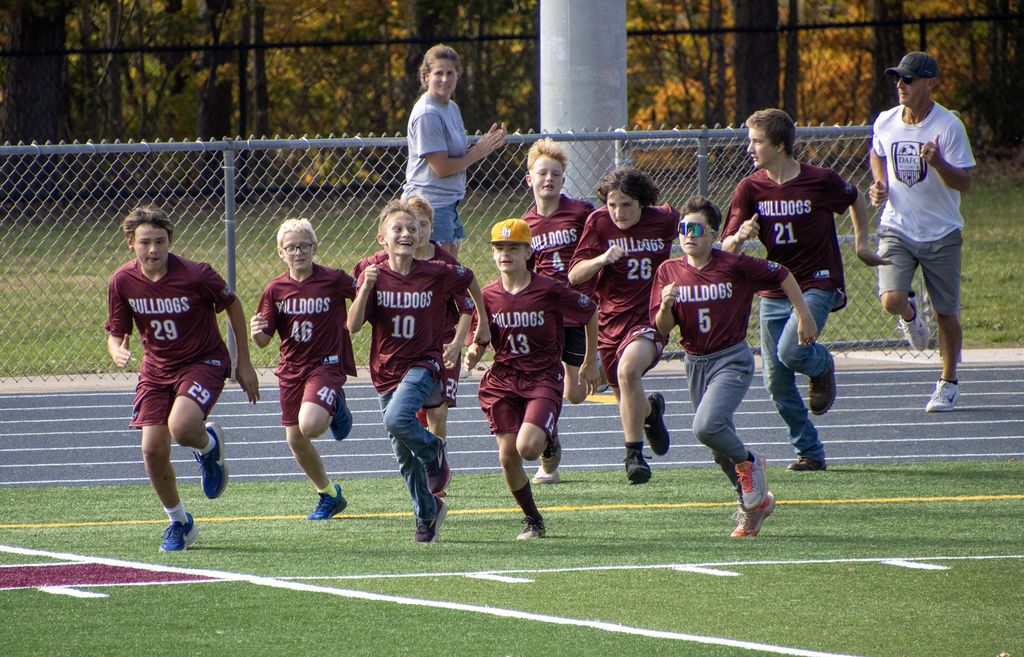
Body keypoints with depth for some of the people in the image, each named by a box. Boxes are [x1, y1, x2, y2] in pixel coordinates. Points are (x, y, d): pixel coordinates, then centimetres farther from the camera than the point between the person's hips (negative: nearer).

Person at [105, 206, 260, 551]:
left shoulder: (196, 274, -20)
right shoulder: (123, 281, -11)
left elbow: (232, 305, -3)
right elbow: (116, 332, 1)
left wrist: (244, 364, 0)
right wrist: (118, 352, -25)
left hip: (203, 361, -4)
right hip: (156, 367, 4)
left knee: (181, 427, -31)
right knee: (153, 450, -7)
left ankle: (209, 445, 8)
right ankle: (179, 522, 18)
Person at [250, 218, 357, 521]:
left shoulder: (333, 280, -10)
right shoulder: (276, 289, -1)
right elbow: (264, 340, 1)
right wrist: (256, 333, -22)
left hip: (327, 363, -4)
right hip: (291, 368, 4)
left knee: (310, 425, -27)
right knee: (295, 439, 7)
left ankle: (336, 410, 9)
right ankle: (328, 495, 27)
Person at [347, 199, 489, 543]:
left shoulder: (436, 274, -10)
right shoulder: (374, 273, -8)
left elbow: (469, 280, 11)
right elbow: (354, 325, -15)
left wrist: (483, 325, 16)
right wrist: (366, 288, -29)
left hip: (423, 364, -3)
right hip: (387, 370, 3)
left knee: (398, 419, -31)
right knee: (404, 455, 9)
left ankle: (433, 451, 1)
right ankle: (427, 515, 30)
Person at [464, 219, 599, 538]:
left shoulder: (549, 291, -10)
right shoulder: (488, 296, 0)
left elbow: (591, 312, 5)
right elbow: (479, 343, 8)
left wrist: (590, 364, 12)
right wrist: (473, 354, -17)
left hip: (543, 378, -3)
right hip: (503, 379, 3)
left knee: (528, 448, -23)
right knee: (508, 456, -5)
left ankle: (549, 437, 16)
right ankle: (533, 520, 15)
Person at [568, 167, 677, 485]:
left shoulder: (663, 220, -4)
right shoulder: (598, 222, -6)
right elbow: (575, 274, -9)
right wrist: (602, 259, -28)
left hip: (650, 317, -3)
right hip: (611, 319, 3)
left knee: (628, 369, -33)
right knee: (626, 399, 14)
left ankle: (634, 454, -27)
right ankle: (651, 410, 54)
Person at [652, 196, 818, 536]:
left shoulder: (734, 265, -11)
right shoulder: (669, 272, -1)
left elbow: (782, 275, 1)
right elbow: (663, 328, -2)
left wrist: (805, 317, 4)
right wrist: (666, 305, -23)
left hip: (732, 360, -5)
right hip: (695, 364, 5)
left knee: (707, 426, -27)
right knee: (721, 449, 13)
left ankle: (748, 462, 2)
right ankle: (754, 502, 32)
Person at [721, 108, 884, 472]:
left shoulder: (821, 181, -9)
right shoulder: (750, 189, -3)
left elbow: (855, 199, 13)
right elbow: (726, 249, -7)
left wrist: (862, 244, 10)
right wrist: (739, 237, -29)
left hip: (816, 286, -4)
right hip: (773, 294, 4)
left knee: (791, 352, -27)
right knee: (776, 381, 1)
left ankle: (822, 365, 9)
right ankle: (810, 452, 15)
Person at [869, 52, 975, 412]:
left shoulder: (948, 126, -14)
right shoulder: (885, 122, -1)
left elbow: (964, 183, -14)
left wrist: (937, 162, -33)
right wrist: (880, 185, 1)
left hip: (941, 234, -2)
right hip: (896, 229, 2)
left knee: (945, 314, 5)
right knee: (891, 301, -19)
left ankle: (948, 382, 26)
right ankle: (910, 316, 19)